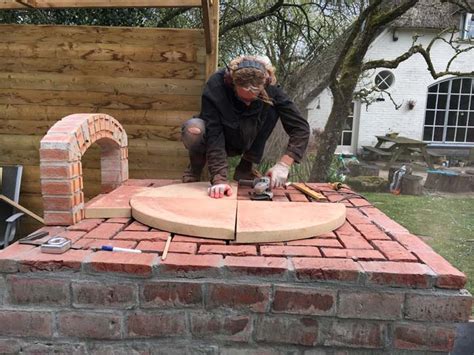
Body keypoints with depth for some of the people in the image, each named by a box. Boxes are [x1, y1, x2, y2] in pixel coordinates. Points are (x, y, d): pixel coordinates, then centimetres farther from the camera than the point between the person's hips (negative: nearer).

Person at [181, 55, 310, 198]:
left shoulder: (269, 89, -25)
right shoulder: (215, 86, -32)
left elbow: (301, 128, -27)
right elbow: (214, 136, -36)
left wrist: (284, 164, -39)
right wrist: (219, 178, -46)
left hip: (244, 142, 3)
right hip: (219, 139, -2)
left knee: (271, 107, -23)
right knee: (193, 129, -36)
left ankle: (245, 167, -7)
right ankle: (195, 169, -2)